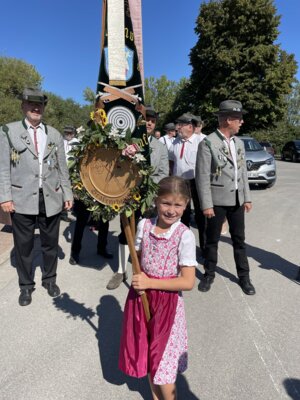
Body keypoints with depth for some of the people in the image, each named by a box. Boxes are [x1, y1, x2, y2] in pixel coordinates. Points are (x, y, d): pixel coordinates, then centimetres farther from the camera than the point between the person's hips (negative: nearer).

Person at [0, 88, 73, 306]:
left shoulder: (55, 134, 10)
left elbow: (62, 168, 10)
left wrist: (67, 194, 6)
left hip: (51, 199, 2)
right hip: (22, 200, -2)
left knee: (51, 243, 14)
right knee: (24, 245, 10)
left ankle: (50, 279, 34)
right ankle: (26, 285, 29)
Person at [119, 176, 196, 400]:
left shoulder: (185, 235, -18)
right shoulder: (144, 225, -7)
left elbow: (188, 282, -18)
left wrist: (150, 283, -20)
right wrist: (138, 280, -13)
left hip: (167, 302, -4)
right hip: (141, 297, 4)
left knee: (163, 365, 7)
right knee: (148, 357, 21)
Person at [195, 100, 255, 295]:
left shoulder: (239, 143, 8)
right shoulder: (208, 143, -12)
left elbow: (243, 172, 11)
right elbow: (202, 177, -14)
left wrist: (247, 198, 9)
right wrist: (206, 205, -16)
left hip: (237, 199, 5)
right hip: (217, 200, -5)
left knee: (239, 239, 14)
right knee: (212, 240, 10)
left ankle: (244, 276, 29)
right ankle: (209, 274, 29)